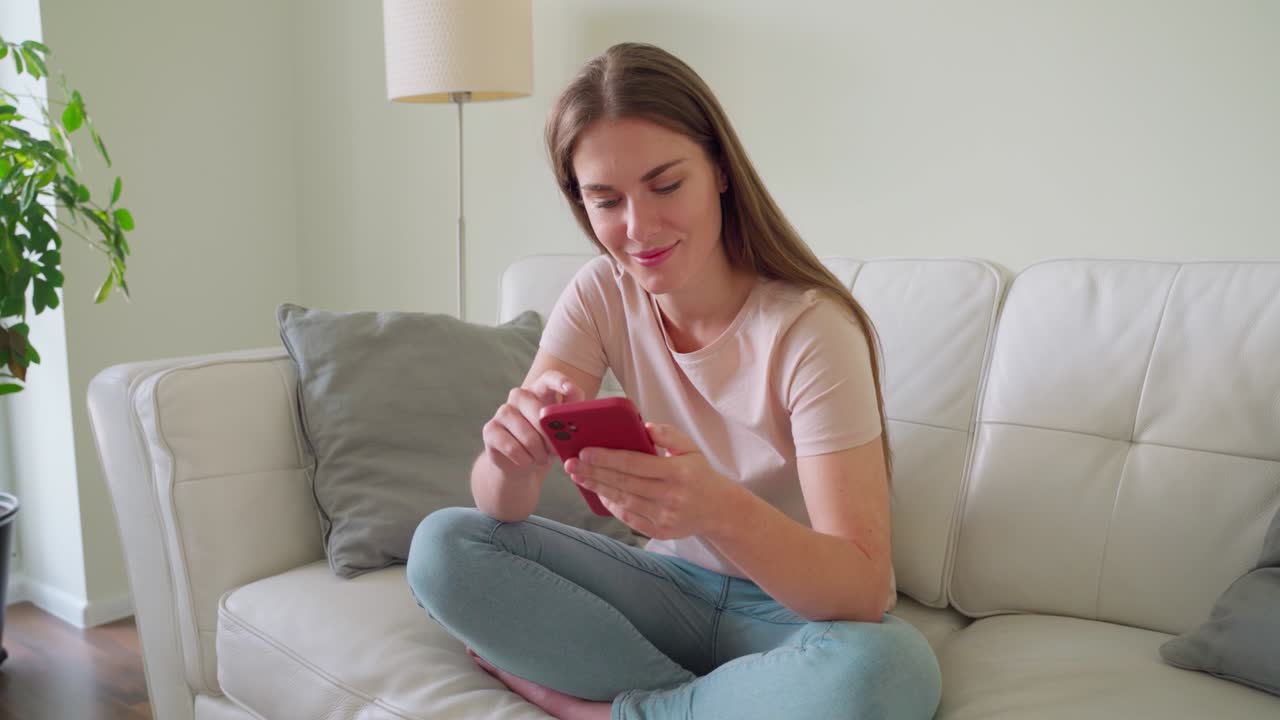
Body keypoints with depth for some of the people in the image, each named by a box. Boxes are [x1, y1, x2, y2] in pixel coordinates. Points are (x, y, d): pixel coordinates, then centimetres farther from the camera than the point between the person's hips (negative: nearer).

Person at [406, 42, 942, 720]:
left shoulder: (810, 327, -21)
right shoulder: (602, 295, -7)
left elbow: (865, 589, -26)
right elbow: (500, 511, -12)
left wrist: (720, 507, -45)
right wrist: (513, 454, -37)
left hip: (801, 611, -3)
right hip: (675, 584, 4)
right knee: (441, 547, -13)